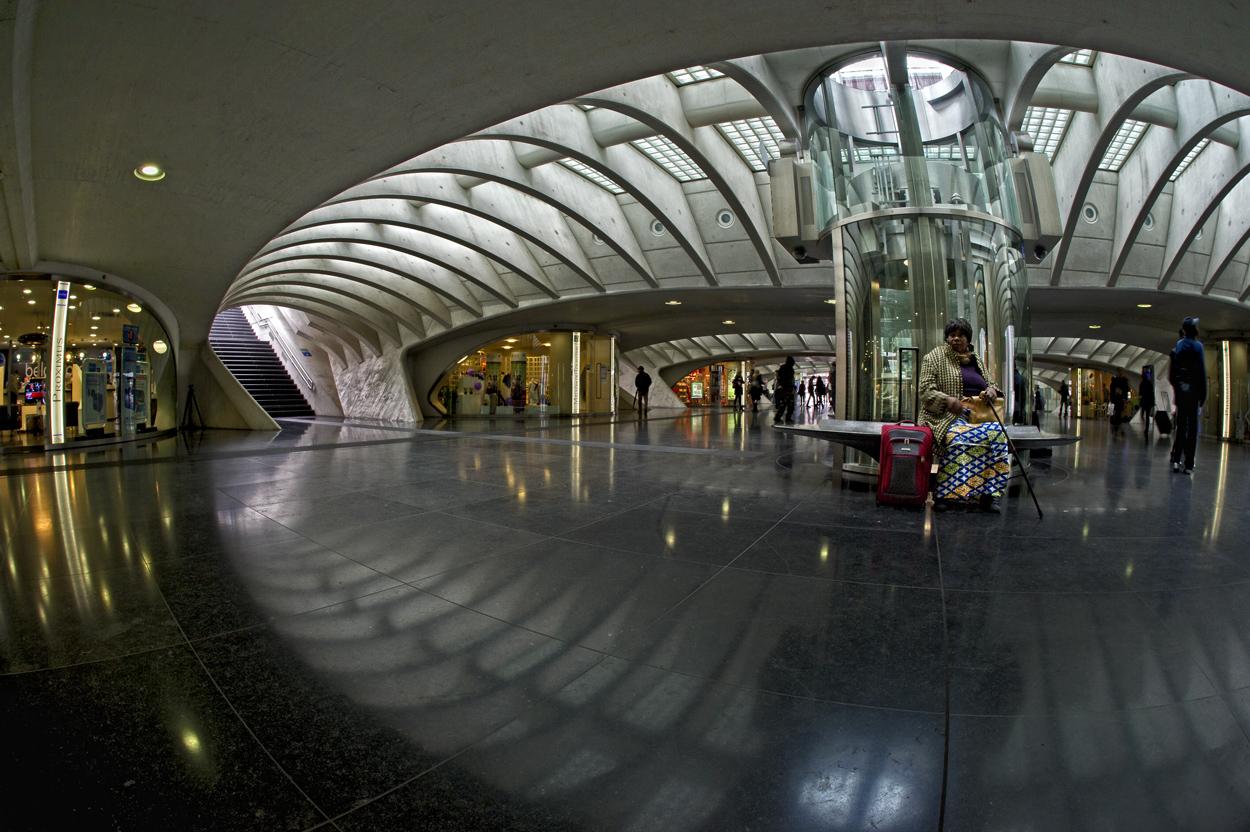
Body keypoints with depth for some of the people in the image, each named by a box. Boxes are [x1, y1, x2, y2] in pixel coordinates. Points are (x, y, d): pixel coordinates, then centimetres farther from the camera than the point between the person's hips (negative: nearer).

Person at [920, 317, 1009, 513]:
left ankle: (988, 493, -25)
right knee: (957, 438, -38)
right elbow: (925, 390, -3)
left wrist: (991, 390, 3)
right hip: (946, 416, -5)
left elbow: (990, 382, 29)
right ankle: (943, 495, -33)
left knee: (997, 432, -28)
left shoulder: (976, 359, 23)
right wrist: (947, 399, -22)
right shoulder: (935, 357, 6)